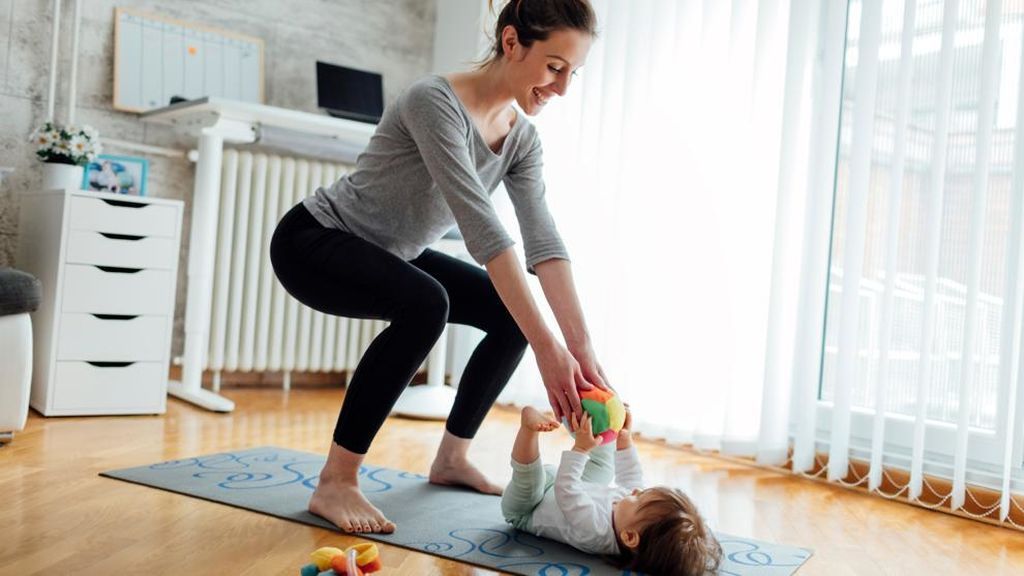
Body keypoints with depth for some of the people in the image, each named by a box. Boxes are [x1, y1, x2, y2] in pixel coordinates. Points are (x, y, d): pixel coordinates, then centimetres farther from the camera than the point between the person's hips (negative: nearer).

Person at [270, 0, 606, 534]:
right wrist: (546, 346, -41)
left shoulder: (522, 137, -5)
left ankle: (451, 456, 14)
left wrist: (582, 348, -24)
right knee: (424, 303, -36)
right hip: (314, 240, -8)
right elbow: (482, 228, -38)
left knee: (514, 313, -1)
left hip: (390, 254, 8)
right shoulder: (436, 101, -29)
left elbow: (544, 241, -14)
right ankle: (335, 481, -22)